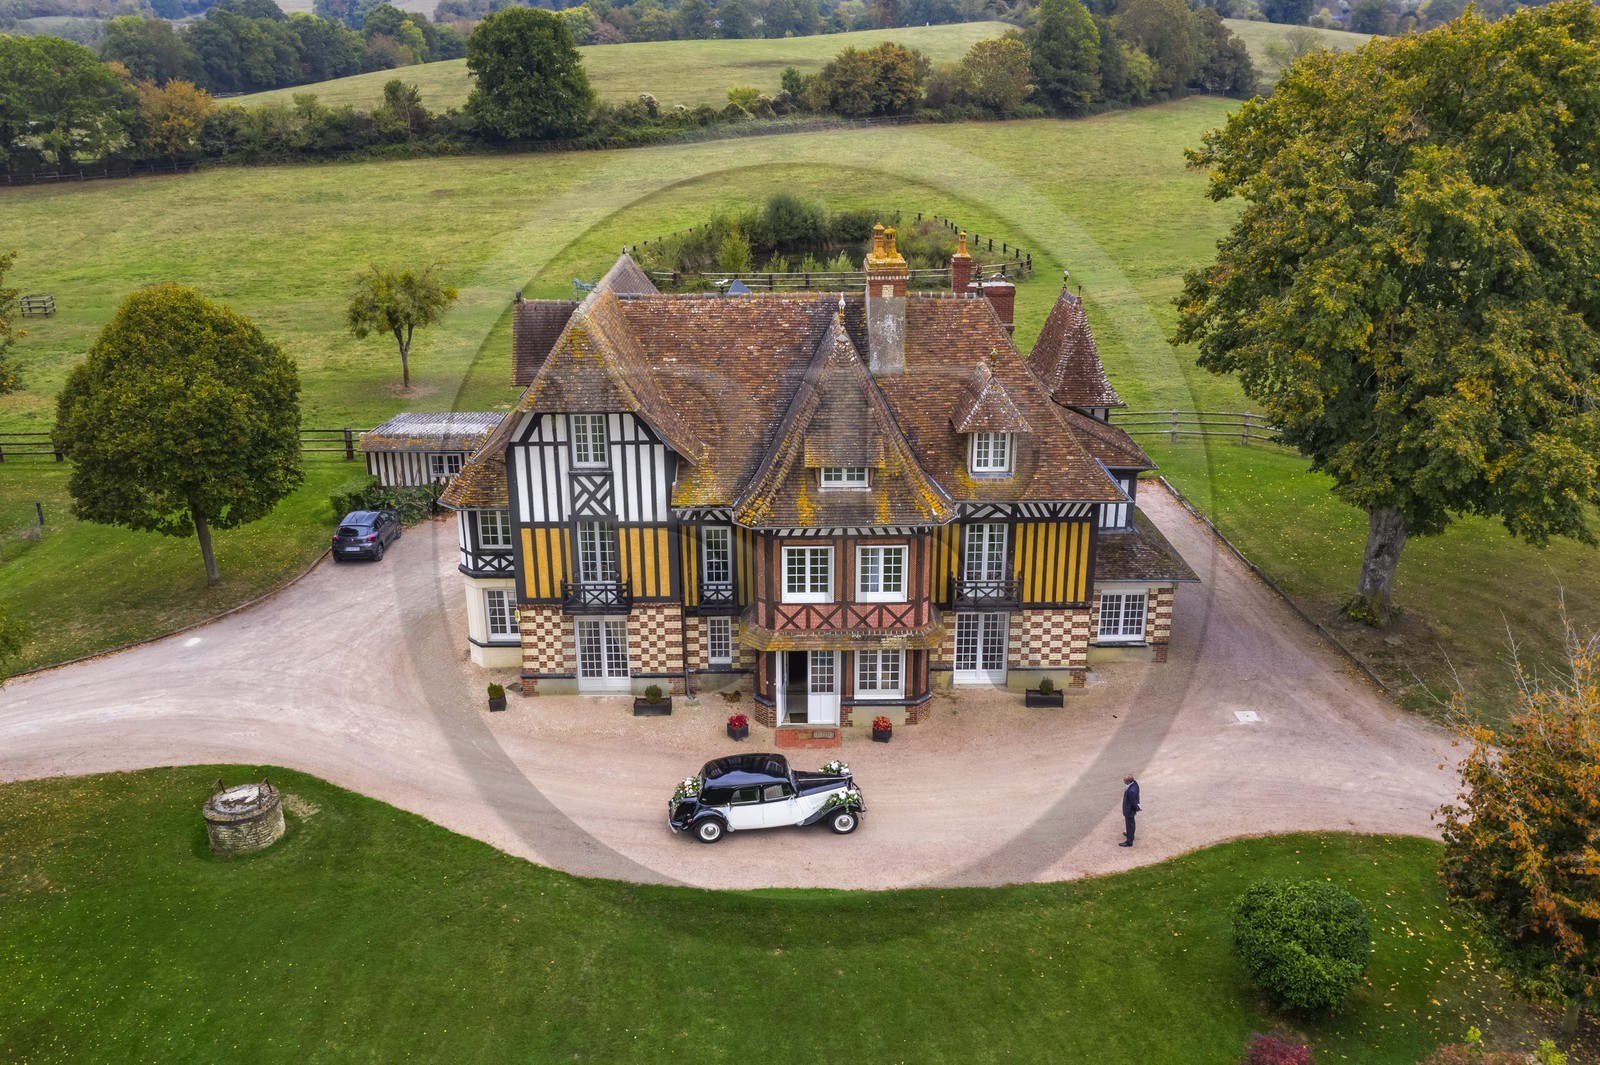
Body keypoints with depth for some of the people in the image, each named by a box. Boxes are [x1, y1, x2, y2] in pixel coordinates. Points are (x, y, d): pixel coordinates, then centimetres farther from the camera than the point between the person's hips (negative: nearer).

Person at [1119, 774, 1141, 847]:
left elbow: (1134, 802, -26)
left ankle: (1129, 842, 30)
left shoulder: (1131, 791, -42)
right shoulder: (1134, 782, -15)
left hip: (1129, 810, -9)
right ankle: (1131, 834, 54)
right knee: (1131, 823, 31)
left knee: (1129, 825, 12)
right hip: (1131, 809, 9)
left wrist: (1137, 808, -7)